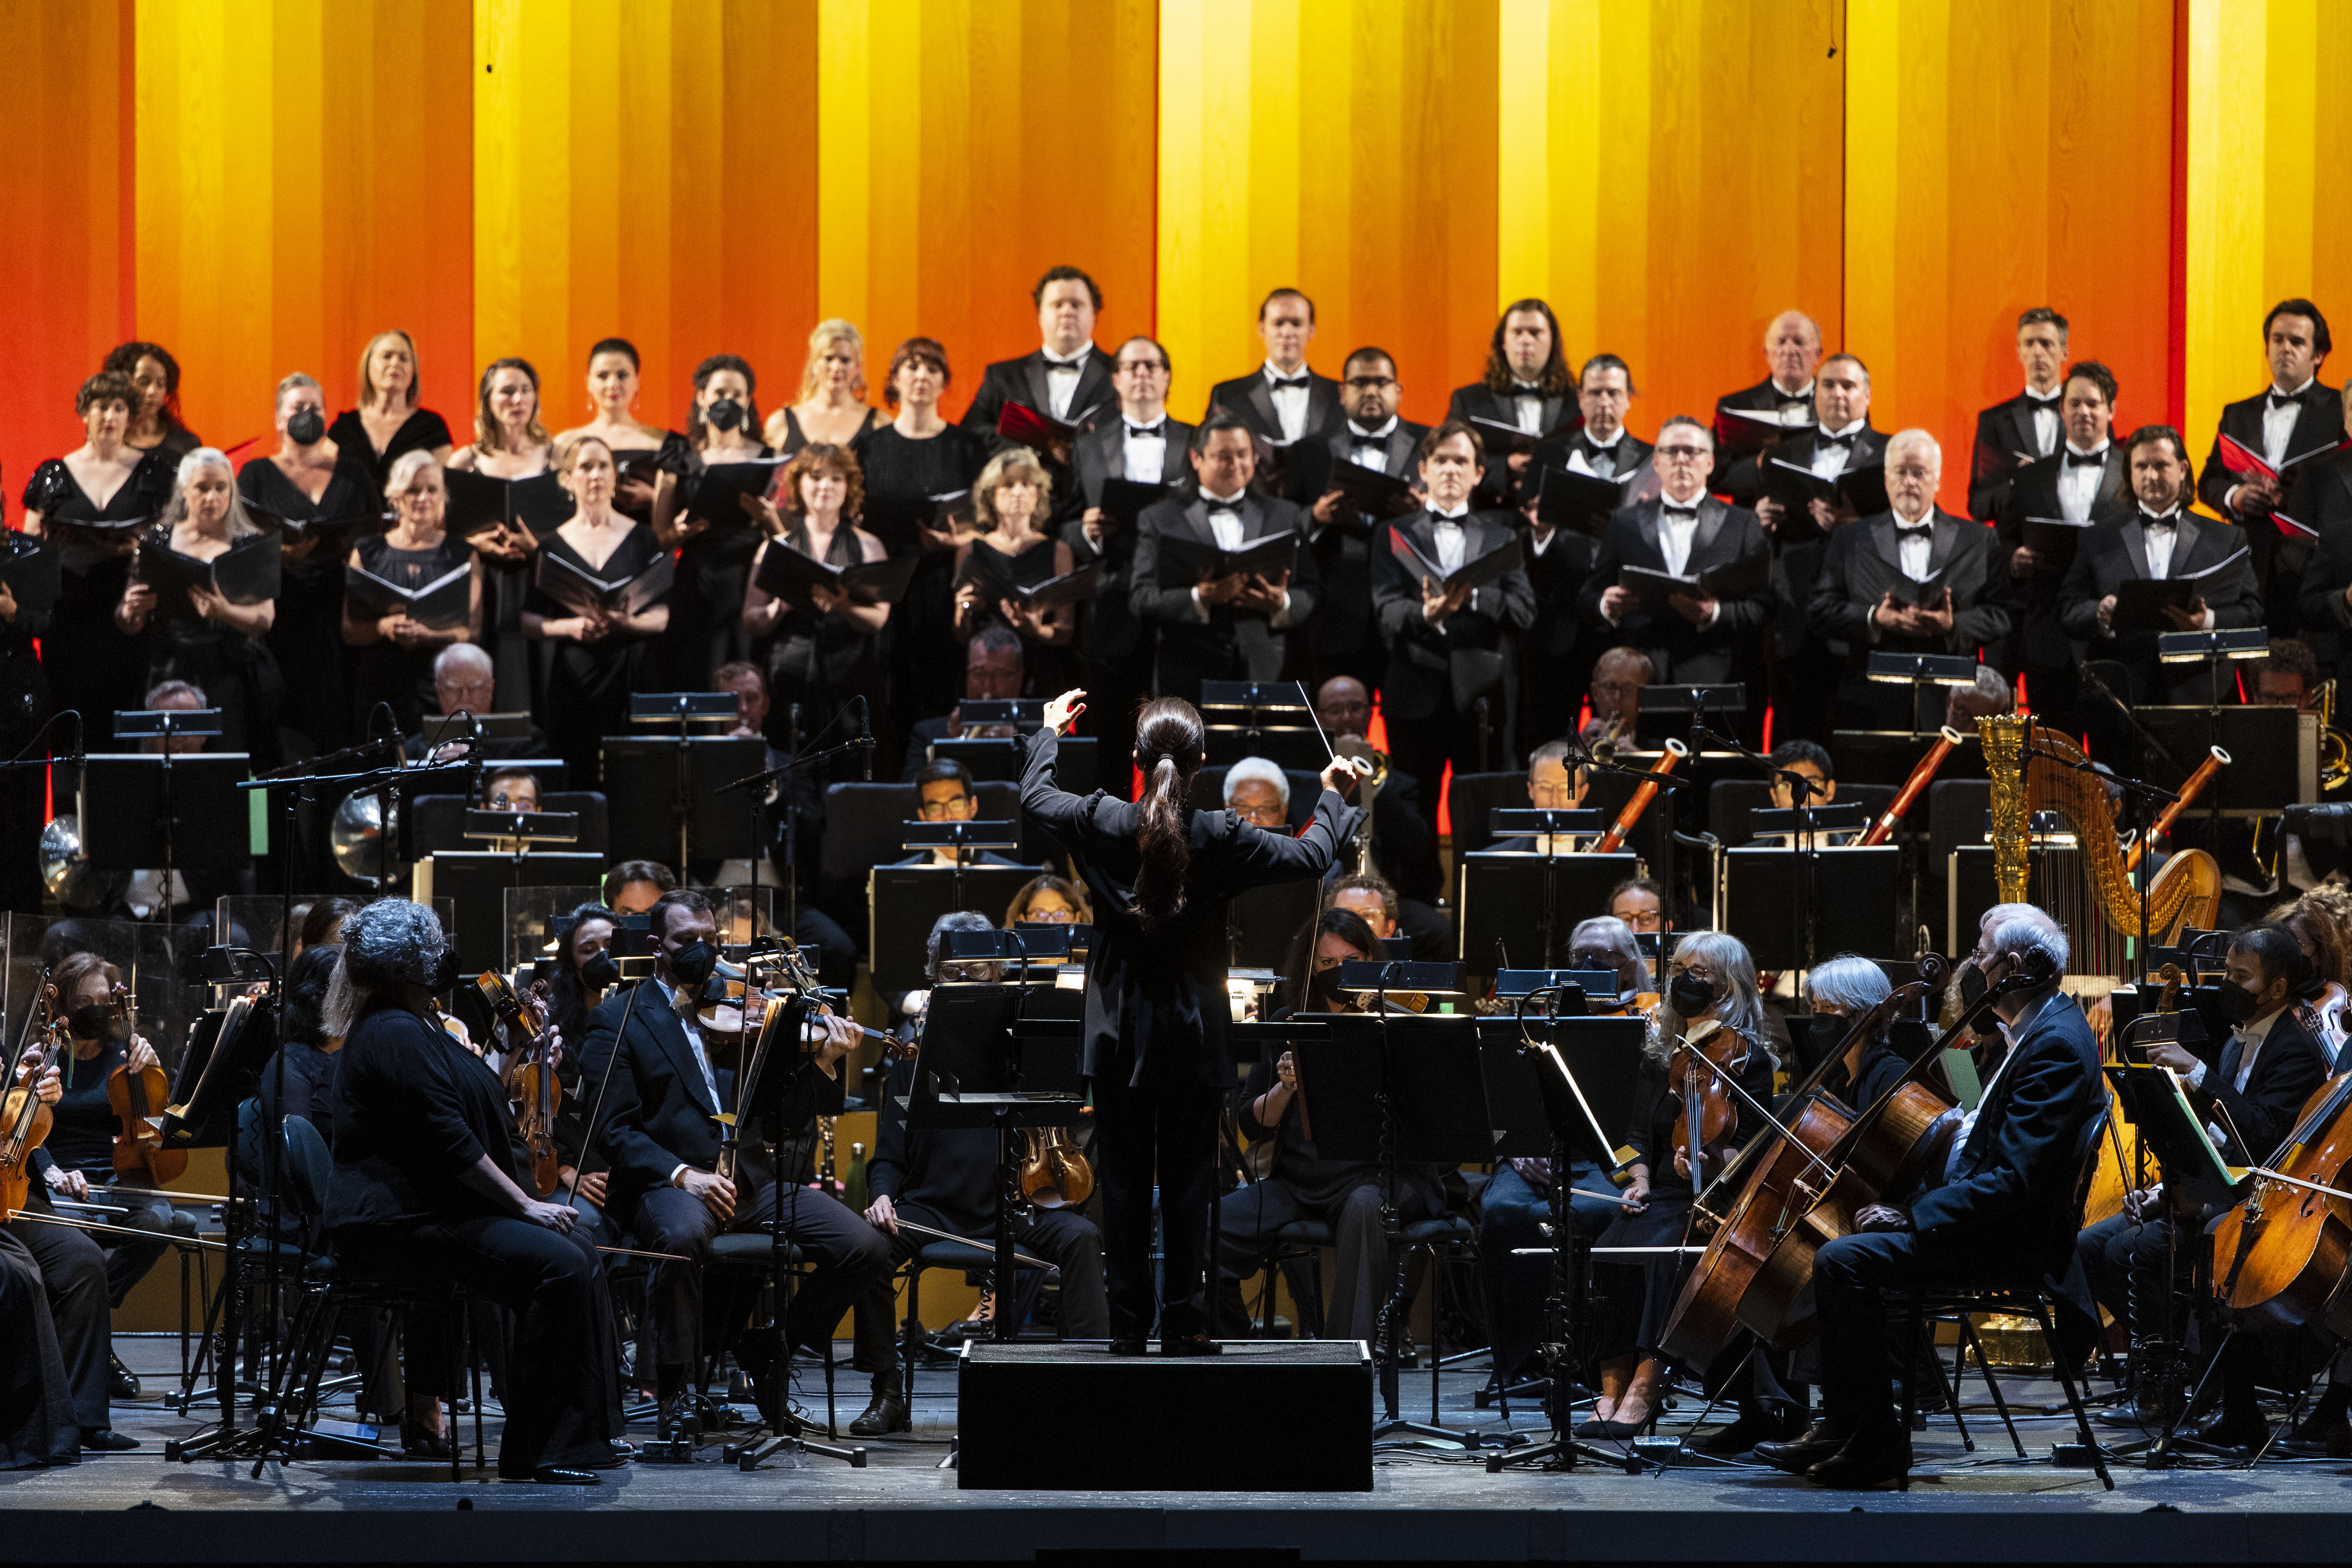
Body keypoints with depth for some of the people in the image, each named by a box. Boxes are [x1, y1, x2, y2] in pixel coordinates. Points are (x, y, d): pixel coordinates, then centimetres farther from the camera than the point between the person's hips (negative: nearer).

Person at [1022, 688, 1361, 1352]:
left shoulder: (1099, 823, -9)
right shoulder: (1221, 838, -13)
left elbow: (1034, 796, 11)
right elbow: (1311, 857, -1)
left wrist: (1048, 731, 28)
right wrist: (1333, 799, 17)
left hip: (1120, 1035, 1)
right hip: (1194, 1037, -1)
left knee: (1123, 1180, 7)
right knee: (1187, 1181, 6)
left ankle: (1128, 1327, 9)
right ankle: (1181, 1325, 6)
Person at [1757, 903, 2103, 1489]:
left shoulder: (2057, 1044, -20)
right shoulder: (2040, 1027, 13)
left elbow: (2016, 1178, -27)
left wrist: (1912, 1216, -24)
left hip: (2017, 1241, -11)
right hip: (1997, 1220, 11)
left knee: (1844, 1260, -21)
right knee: (1845, 1251, 14)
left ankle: (1877, 1440, -13)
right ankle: (1840, 1424, 12)